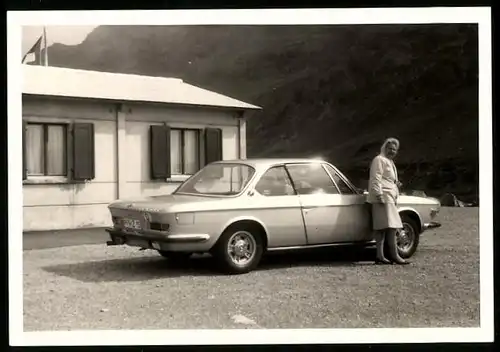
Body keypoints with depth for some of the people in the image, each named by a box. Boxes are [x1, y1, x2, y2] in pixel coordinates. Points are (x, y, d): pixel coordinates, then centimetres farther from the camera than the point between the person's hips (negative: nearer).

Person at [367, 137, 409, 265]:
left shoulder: (390, 162, 28)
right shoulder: (379, 159, -3)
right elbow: (376, 179, -13)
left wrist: (396, 184, 18)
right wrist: (379, 194, -21)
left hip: (389, 198, 10)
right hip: (383, 197, -10)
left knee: (381, 227, 4)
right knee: (391, 225, -15)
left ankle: (380, 256, 1)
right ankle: (394, 255, -17)